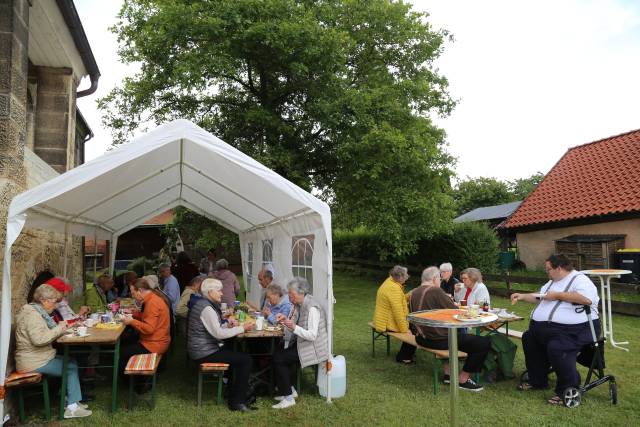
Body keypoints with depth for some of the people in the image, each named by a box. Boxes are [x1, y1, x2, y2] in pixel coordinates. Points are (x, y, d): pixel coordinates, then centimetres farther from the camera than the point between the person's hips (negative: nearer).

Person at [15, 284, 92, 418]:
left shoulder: (37, 311, 13)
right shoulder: (32, 314, -19)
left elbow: (44, 333, 17)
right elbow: (39, 339, -32)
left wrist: (59, 327, 1)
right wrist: (58, 329, -19)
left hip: (39, 357, 10)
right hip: (34, 362, -10)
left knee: (72, 362, 7)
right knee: (71, 367, -7)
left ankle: (71, 400, 10)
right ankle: (71, 408, -2)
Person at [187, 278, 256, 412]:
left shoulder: (201, 303, 11)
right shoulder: (207, 308, -20)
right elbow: (218, 334, -25)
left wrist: (226, 325, 2)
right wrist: (242, 328, -17)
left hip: (201, 348, 10)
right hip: (204, 352, -10)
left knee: (237, 352, 20)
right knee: (246, 359, -9)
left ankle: (238, 394, 24)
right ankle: (237, 402, -2)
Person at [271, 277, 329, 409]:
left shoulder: (312, 308, -22)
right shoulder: (298, 305, 6)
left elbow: (312, 335, -25)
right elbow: (295, 325, 13)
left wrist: (294, 327, -36)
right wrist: (285, 320, -6)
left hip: (312, 347, -9)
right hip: (300, 343, 9)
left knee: (278, 359, -16)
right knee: (277, 355, -2)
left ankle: (288, 397, -5)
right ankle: (289, 390, 11)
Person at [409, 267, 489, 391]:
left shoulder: (414, 293, 9)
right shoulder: (435, 291, -15)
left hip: (421, 338, 10)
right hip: (438, 339, -9)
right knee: (484, 343, -5)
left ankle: (448, 374, 35)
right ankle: (463, 380, 6)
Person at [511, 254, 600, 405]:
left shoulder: (579, 279, -9)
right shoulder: (553, 282, 22)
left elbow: (587, 298, -28)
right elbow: (539, 298, 33)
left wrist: (558, 295, -20)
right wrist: (523, 296, 22)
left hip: (575, 329, -11)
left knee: (556, 347, -33)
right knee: (528, 338, 12)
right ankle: (537, 381, 21)